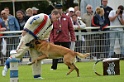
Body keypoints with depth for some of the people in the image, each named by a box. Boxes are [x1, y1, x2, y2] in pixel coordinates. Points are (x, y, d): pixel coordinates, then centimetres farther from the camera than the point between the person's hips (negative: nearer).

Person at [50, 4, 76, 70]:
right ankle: (54, 67, 12)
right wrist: (51, 40, -7)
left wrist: (73, 38, 1)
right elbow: (51, 30, 0)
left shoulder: (67, 18, 3)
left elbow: (71, 29, 5)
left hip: (66, 39, 0)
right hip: (56, 40, 0)